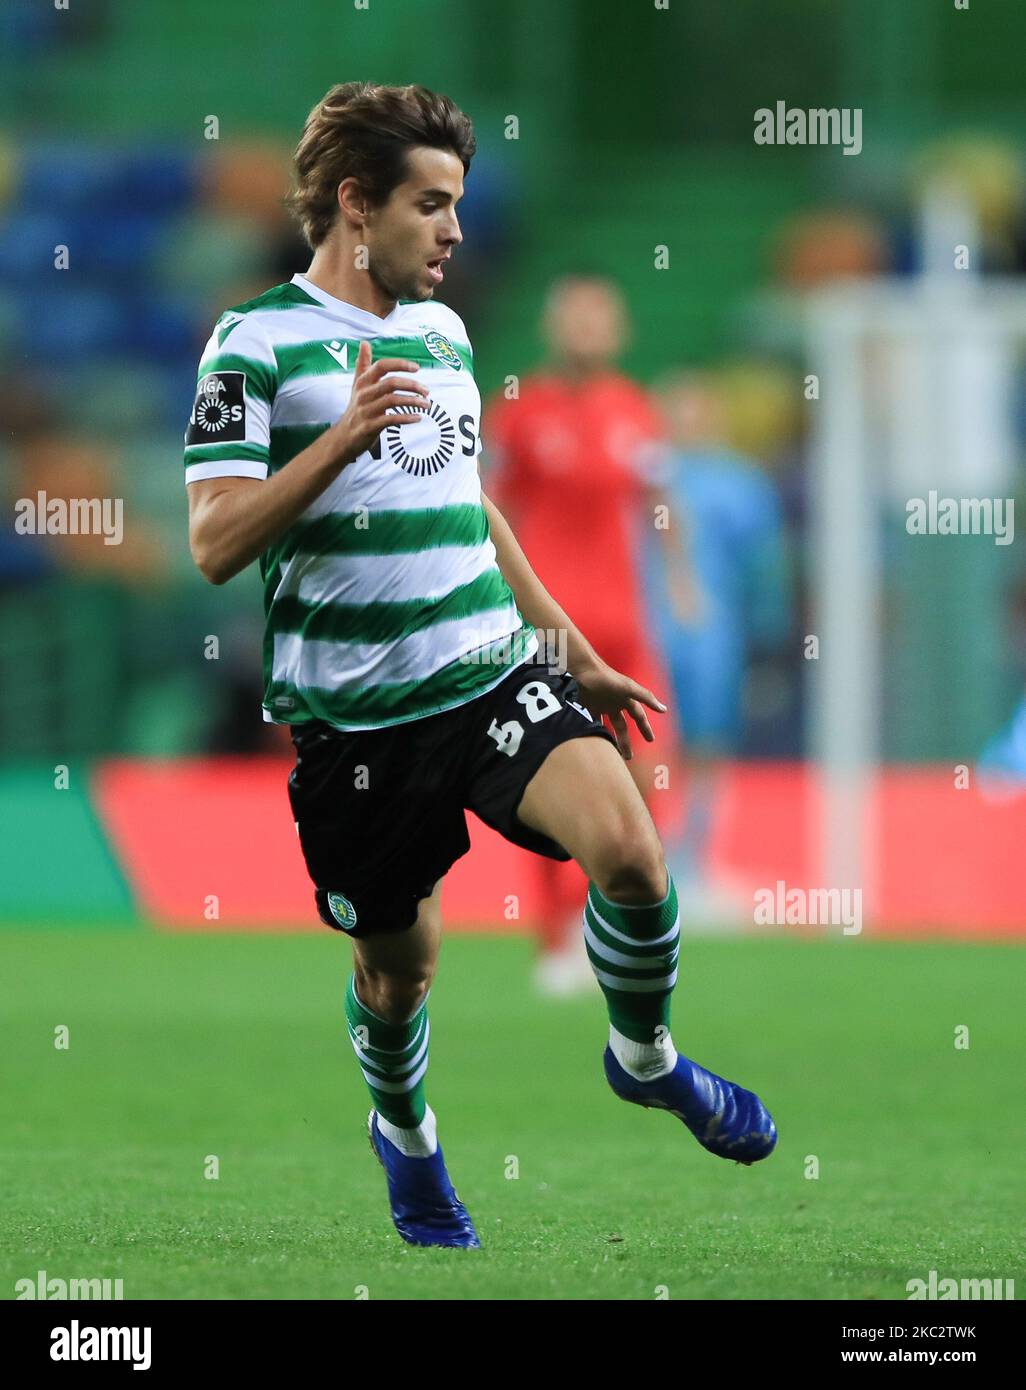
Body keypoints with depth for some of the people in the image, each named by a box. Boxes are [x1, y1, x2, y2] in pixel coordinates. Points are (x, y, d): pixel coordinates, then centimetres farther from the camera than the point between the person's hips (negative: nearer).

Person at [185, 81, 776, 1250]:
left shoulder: (441, 332, 13)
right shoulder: (257, 343, -8)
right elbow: (214, 544, -16)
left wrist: (577, 657, 28)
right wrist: (342, 439, -27)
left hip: (493, 675, 4)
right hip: (354, 712, -4)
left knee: (628, 849, -20)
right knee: (397, 964, 9)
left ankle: (647, 1061, 7)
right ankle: (404, 1135, 42)